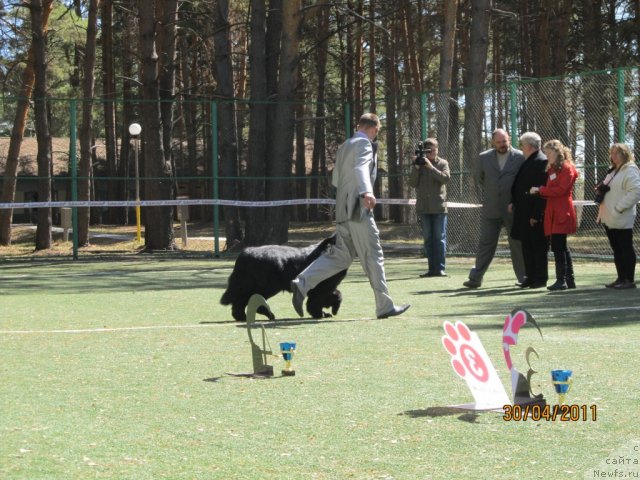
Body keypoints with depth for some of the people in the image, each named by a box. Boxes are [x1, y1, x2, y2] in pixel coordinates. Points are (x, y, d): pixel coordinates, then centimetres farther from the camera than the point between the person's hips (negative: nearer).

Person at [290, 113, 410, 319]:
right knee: (373, 257, -2)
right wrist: (366, 192, -43)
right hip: (359, 209, -8)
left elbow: (335, 179, 27)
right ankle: (385, 306, 2)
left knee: (339, 256, 8)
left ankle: (302, 283, -7)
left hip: (342, 209, 9)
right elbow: (361, 167, -27)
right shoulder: (364, 143, -7)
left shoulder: (344, 146, 19)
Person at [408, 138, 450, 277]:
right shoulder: (419, 163, 9)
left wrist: (430, 167, -17)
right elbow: (412, 183, 2)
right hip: (423, 208, 3)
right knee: (428, 238, 5)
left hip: (439, 207, -3)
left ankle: (440, 268, -6)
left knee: (439, 238, -4)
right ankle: (431, 268, 8)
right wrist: (416, 168, -10)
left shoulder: (442, 163, 3)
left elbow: (446, 178, -14)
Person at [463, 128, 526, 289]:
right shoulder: (484, 157, 5)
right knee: (486, 244, 2)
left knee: (517, 244, 5)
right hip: (491, 209, 2)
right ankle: (475, 278, 4)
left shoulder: (520, 157, -5)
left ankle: (523, 277, 14)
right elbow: (478, 177, 20)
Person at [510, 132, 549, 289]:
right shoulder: (528, 162, 15)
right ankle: (531, 277, 18)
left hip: (535, 215, -10)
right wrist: (514, 202, 10)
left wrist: (536, 215, -21)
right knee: (527, 246, 12)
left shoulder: (541, 162, -15)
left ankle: (540, 279, 5)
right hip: (524, 213, 10)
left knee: (538, 247, -2)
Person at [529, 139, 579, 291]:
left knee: (558, 247, -11)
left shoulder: (567, 168, -7)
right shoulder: (552, 168, 21)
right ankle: (569, 280, 14)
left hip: (562, 214, -9)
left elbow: (560, 189, -16)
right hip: (553, 213, 9)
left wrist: (540, 190, -13)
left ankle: (562, 280, -10)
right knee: (561, 247, 10)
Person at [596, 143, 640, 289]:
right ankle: (621, 278, 17)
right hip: (609, 218, 9)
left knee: (626, 248, -4)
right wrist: (601, 189, 11)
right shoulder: (613, 171, 19)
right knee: (616, 249, 11)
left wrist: (619, 208, -22)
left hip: (621, 219, -9)